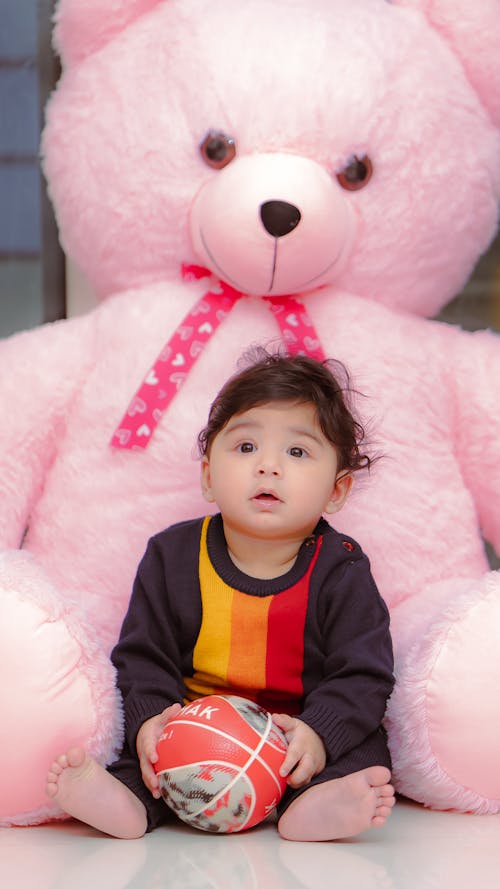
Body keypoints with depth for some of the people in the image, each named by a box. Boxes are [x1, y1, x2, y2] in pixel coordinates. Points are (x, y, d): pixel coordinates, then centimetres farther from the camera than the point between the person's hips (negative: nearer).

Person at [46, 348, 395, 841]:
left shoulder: (341, 570, -7)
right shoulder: (172, 556, -2)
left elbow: (362, 675, -11)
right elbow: (144, 656, 0)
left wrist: (318, 732, -30)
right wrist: (149, 718, -21)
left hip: (298, 731, -1)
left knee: (367, 748, -24)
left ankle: (313, 803, -49)